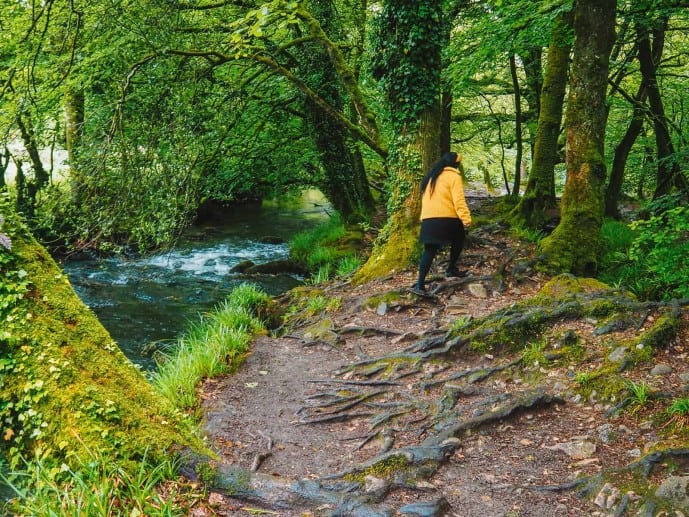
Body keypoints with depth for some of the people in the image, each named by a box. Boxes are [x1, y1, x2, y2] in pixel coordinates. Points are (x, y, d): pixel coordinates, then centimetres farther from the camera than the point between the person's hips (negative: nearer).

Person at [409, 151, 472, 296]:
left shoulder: (431, 176, 20)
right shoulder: (453, 176, -3)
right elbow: (459, 200, -13)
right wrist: (466, 219, -16)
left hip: (428, 219, 6)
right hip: (447, 219, -5)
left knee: (429, 250, 0)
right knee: (458, 240, 23)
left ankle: (420, 284, -13)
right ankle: (451, 269, 30)